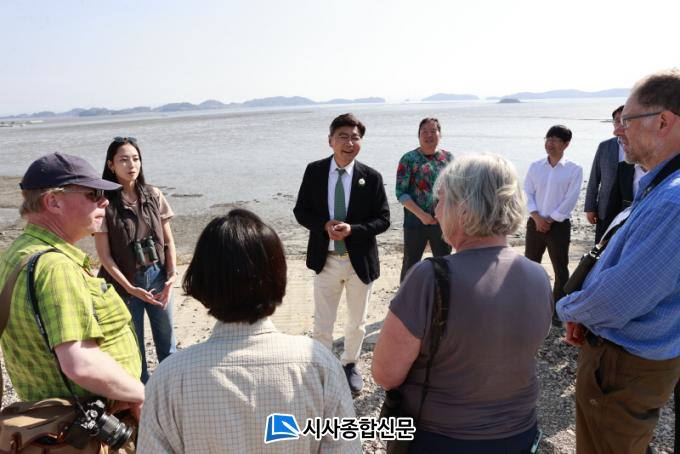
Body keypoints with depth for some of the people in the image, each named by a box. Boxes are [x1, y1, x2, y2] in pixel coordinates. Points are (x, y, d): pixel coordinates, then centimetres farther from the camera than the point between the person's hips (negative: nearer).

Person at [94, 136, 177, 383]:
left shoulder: (153, 195, -1)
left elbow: (168, 240, 3)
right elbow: (104, 254, -9)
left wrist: (171, 275, -8)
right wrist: (130, 288, -14)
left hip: (158, 277, 3)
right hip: (125, 282, -3)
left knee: (167, 341, 16)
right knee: (134, 345, 10)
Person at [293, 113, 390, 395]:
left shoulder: (371, 177, -8)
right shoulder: (314, 171, -4)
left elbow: (383, 219, -6)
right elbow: (301, 211, 0)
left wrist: (352, 229, -22)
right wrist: (324, 225, -19)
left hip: (360, 260, 0)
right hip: (326, 259, 0)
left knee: (357, 322, 20)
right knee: (321, 325, 11)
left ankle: (350, 364, 44)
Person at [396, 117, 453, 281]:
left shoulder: (448, 158, 5)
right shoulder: (409, 159, -5)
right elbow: (401, 193, -9)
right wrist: (421, 214, -17)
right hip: (416, 221, -3)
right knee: (410, 263, 7)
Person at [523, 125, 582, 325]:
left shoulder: (574, 169, -5)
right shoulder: (535, 166, 5)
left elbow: (570, 200, -9)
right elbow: (527, 193, 2)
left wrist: (550, 220, -11)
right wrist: (536, 217, -10)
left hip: (559, 225, -3)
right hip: (535, 223, 4)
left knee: (560, 269, 2)